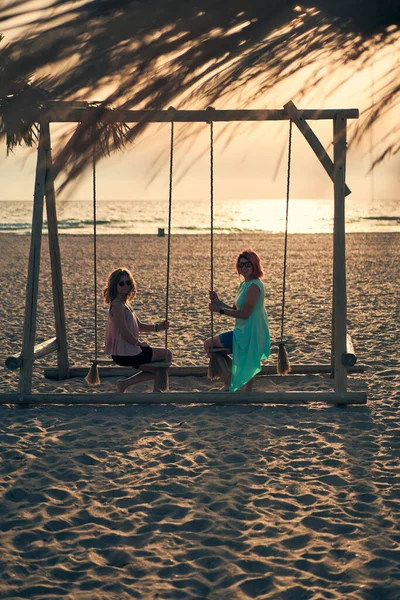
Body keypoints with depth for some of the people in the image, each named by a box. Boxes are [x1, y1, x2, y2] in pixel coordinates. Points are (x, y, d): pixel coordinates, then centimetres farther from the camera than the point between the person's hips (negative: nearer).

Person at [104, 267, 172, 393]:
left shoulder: (125, 304, 12)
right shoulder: (117, 305, -18)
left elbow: (139, 326, 18)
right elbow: (125, 333, -24)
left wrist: (158, 327, 4)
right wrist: (139, 343, -9)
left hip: (128, 351, 9)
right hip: (125, 354, -9)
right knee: (166, 354, 6)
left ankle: (125, 383, 12)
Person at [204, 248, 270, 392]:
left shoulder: (254, 286, -18)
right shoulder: (244, 284, 14)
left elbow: (245, 313, -23)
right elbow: (235, 310, 13)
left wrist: (219, 310, -18)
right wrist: (218, 302, -1)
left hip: (249, 334, -11)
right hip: (244, 332, 11)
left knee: (209, 344, -2)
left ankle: (228, 385, 7)